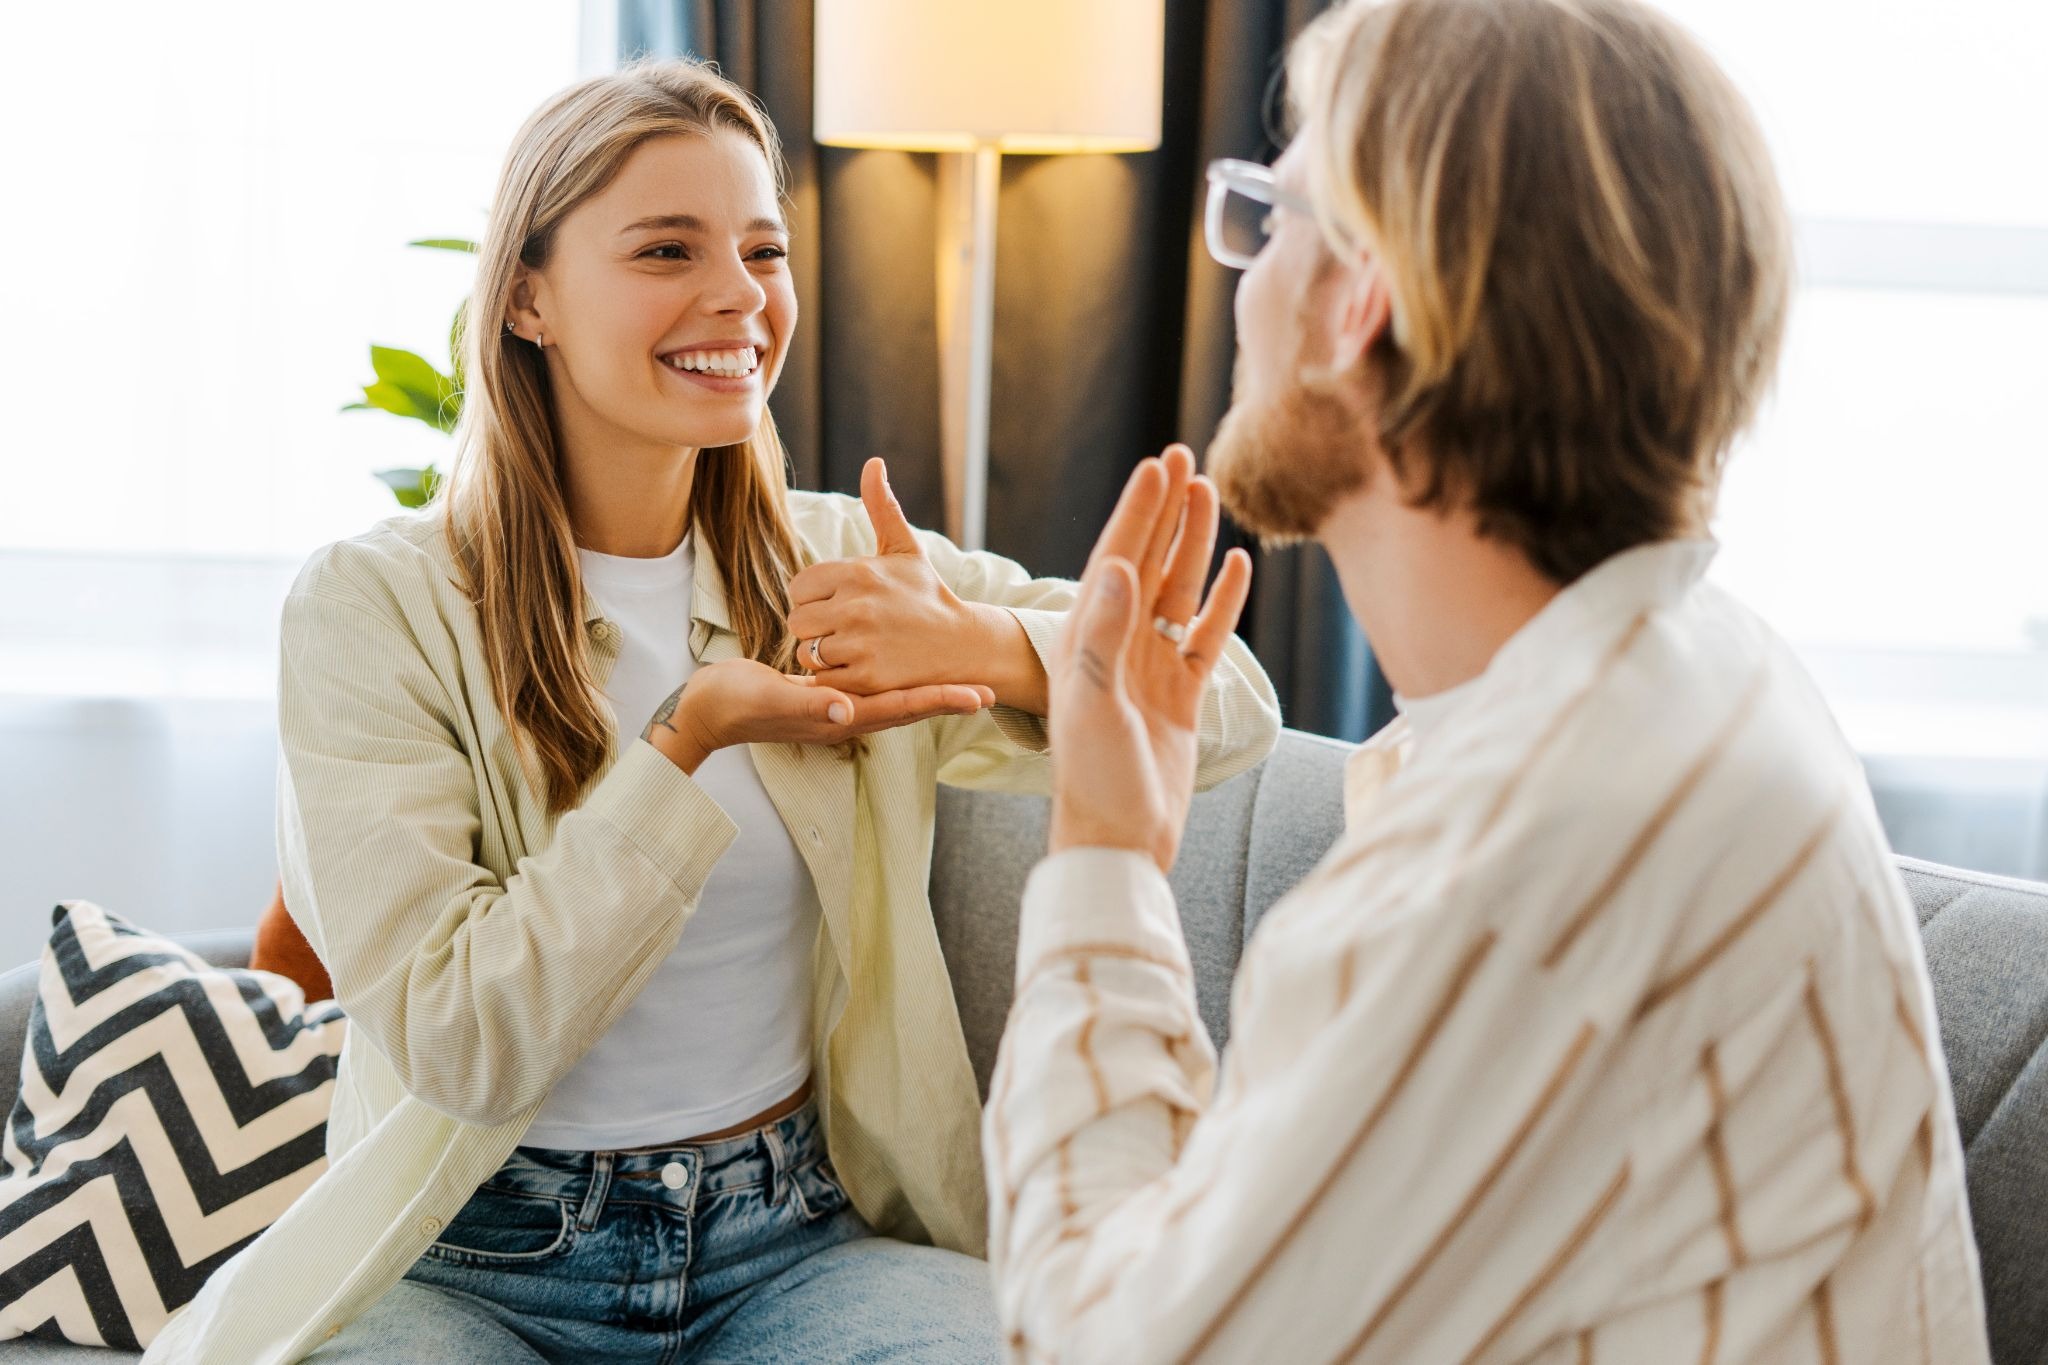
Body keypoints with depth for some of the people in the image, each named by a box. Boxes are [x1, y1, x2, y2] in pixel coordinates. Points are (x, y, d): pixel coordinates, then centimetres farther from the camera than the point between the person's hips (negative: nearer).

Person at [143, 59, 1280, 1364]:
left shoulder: (840, 565, 3)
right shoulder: (376, 606, -7)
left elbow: (1234, 707, -2)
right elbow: (464, 1041, -14)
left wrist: (982, 643, -20)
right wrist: (692, 741, -20)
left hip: (798, 1241, 2)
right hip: (479, 1260, -1)